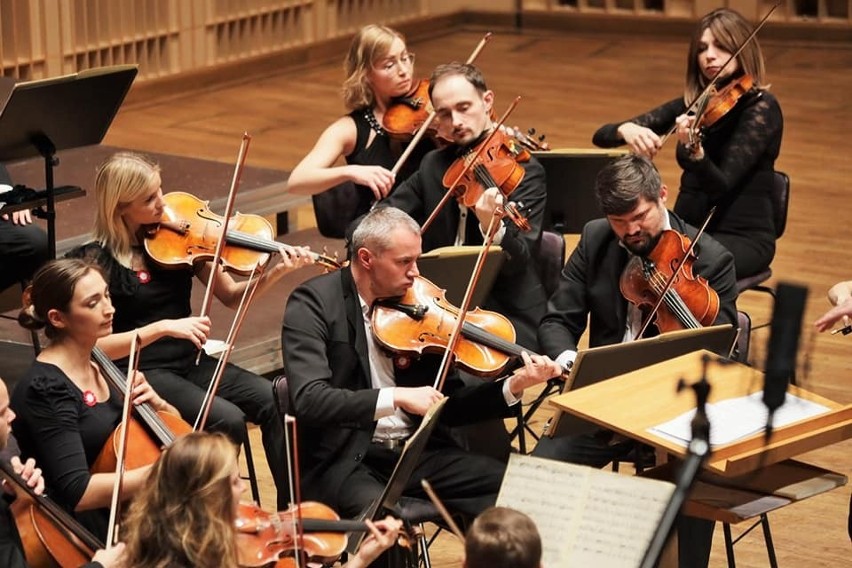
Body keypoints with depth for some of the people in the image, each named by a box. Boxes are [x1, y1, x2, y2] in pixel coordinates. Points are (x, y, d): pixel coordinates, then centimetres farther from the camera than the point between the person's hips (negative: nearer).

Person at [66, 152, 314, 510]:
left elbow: (232, 296, 6)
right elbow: (94, 345, -16)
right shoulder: (95, 261, -10)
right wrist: (164, 327, -25)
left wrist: (277, 272, -11)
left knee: (275, 403, -18)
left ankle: (291, 511, -8)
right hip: (142, 373, -5)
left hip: (191, 362, 5)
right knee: (228, 420, -28)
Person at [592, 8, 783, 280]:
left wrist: (694, 150, -40)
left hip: (743, 237, -5)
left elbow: (721, 185, -20)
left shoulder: (760, 107, -9)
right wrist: (626, 129, -20)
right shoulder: (691, 105, 8)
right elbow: (601, 136, 3)